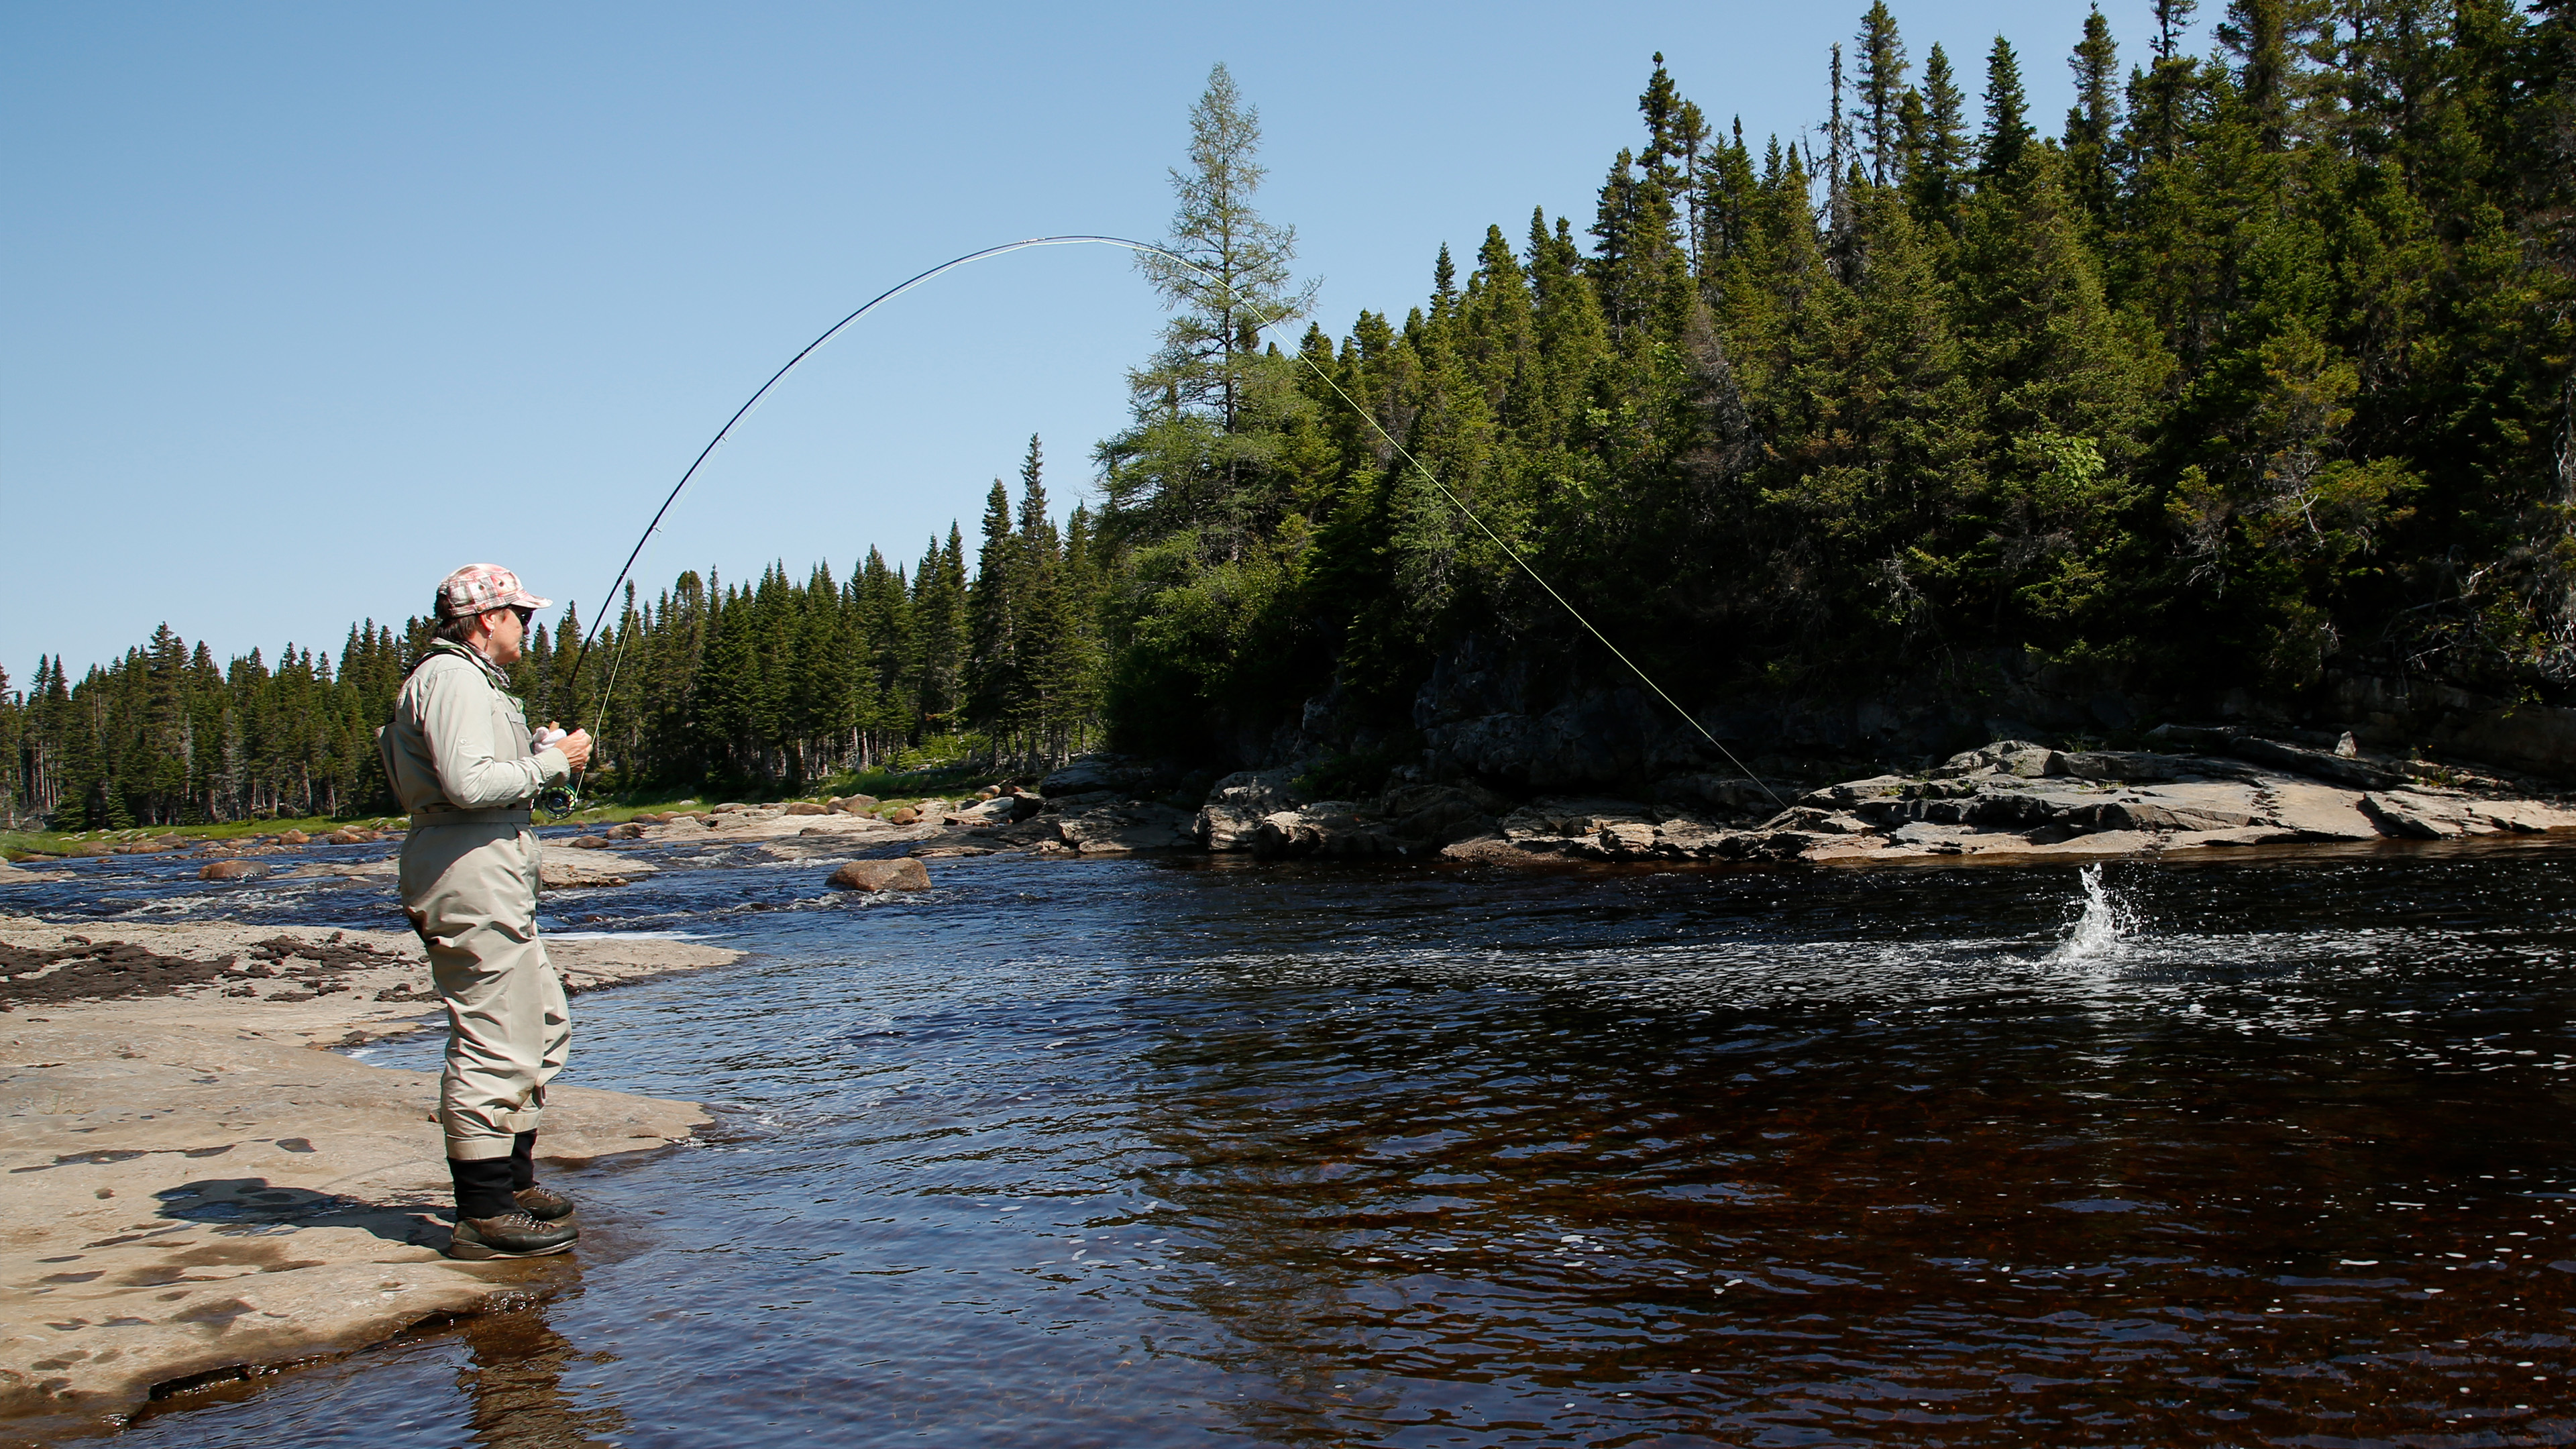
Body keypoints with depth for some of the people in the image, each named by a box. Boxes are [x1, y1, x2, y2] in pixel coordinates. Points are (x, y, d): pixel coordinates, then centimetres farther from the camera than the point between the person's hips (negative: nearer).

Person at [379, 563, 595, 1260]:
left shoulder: (472, 679, 24)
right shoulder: (453, 678, -11)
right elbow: (468, 784, -23)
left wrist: (542, 752, 14)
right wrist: (553, 762, -13)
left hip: (495, 887, 12)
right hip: (471, 885, -12)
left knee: (543, 1021, 18)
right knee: (494, 1040, -10)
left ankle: (514, 1180, 27)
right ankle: (485, 1215, -5)